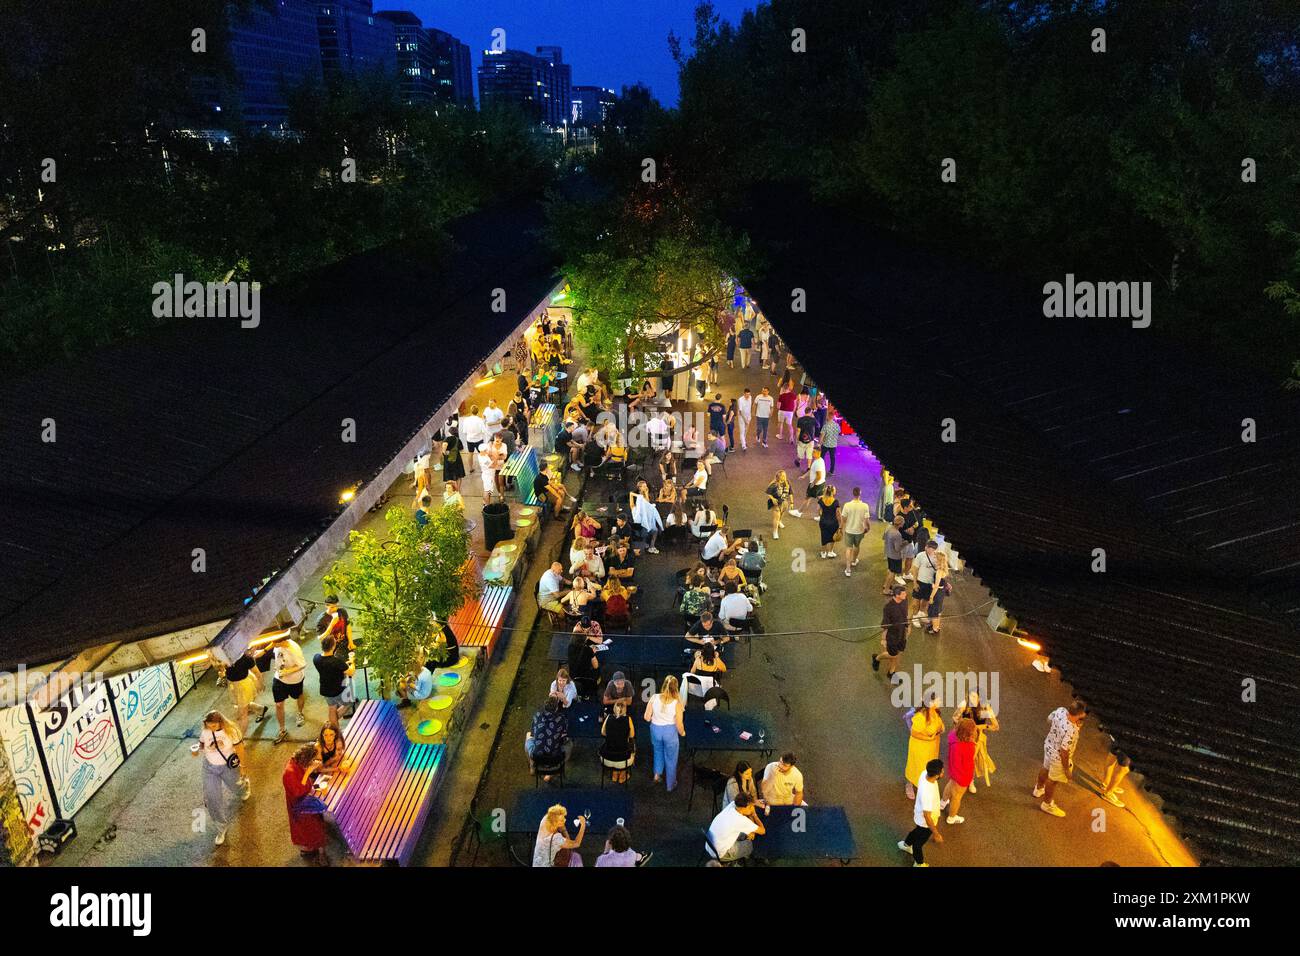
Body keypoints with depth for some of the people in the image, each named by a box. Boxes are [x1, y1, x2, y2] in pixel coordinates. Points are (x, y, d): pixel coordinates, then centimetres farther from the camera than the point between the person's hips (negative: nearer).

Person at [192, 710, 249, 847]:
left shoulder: (230, 730, -25)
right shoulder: (204, 731, -18)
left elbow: (238, 747, -13)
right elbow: (202, 743, 1)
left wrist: (243, 765, -4)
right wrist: (196, 749, -23)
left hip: (228, 766, -2)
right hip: (210, 767, 2)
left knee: (235, 786, 25)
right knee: (212, 798, 1)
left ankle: (245, 784, 66)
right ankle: (221, 827, 20)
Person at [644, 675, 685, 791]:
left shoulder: (654, 698, -16)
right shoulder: (677, 703, -22)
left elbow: (647, 718, -10)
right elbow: (679, 724, -16)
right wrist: (682, 733, 5)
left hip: (655, 730, 2)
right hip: (670, 732, -2)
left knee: (658, 752, 34)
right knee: (671, 759, 19)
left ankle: (657, 773, 34)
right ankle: (671, 785, 33)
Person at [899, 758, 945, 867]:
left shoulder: (924, 773, -22)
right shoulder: (927, 793, -45)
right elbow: (927, 816, -32)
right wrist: (936, 834, -19)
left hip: (920, 813, 7)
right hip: (925, 821, -7)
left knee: (918, 831, 36)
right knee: (920, 841, 21)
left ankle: (906, 844, 64)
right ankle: (919, 863, 49)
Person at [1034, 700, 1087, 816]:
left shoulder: (1060, 710, -21)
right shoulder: (1071, 731, -42)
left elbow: (1049, 719, 1)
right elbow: (1064, 752, -31)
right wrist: (1067, 769, -15)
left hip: (1049, 746, 7)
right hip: (1058, 757, -7)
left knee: (1045, 768, 34)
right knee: (1052, 780, 19)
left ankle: (1039, 789, 62)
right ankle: (1047, 804, 44)